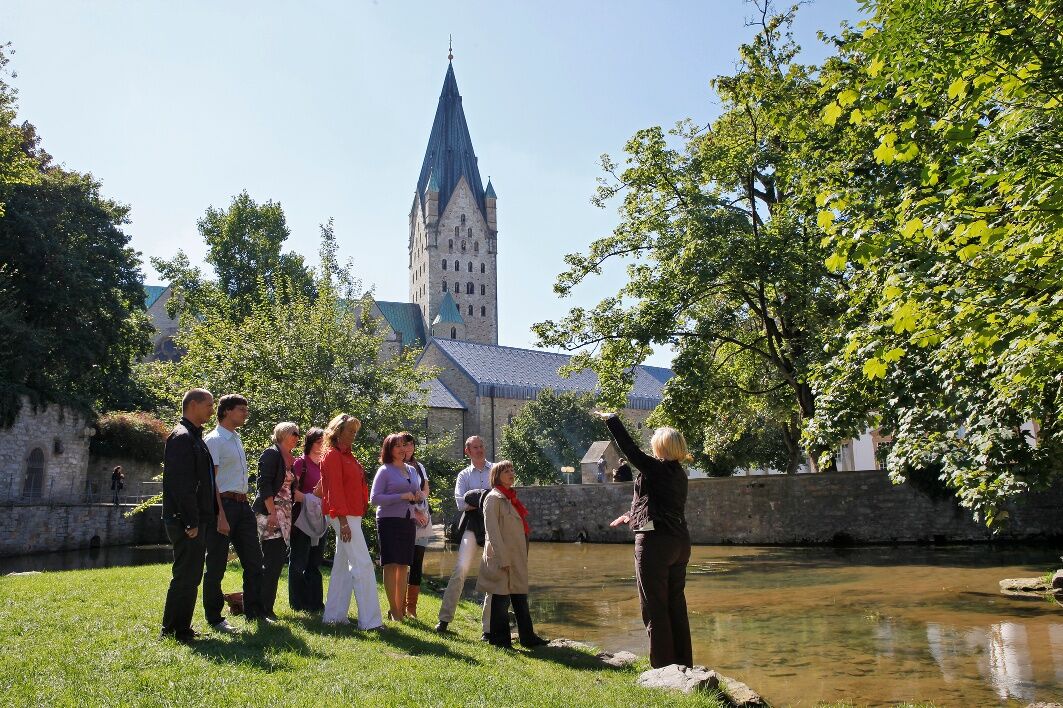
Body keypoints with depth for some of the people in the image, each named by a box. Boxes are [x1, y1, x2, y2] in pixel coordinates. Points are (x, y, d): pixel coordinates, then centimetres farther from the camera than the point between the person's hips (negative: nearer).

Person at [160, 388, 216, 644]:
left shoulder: (194, 437, 17)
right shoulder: (182, 437, -14)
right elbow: (181, 484, -21)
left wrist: (206, 517, 17)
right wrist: (191, 522, -21)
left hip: (197, 520, 10)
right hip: (185, 521, -10)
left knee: (190, 575, 16)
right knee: (185, 576, -2)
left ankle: (173, 628, 26)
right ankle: (178, 630, 8)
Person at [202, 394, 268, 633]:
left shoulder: (237, 439, 16)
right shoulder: (214, 440, -10)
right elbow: (211, 481, -16)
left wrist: (244, 502, 14)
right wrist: (220, 515, -20)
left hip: (243, 505, 9)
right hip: (224, 504, -9)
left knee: (253, 560, 12)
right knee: (216, 565, 2)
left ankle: (254, 612, 23)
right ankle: (214, 618, 14)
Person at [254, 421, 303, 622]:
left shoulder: (289, 459, 18)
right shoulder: (271, 453, -7)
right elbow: (265, 484, -15)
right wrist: (272, 512, -21)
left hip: (283, 514, 9)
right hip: (269, 513, -9)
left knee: (277, 560, 9)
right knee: (273, 561, -8)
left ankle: (264, 605, 16)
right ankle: (264, 608, -1)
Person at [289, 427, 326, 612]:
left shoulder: (324, 464, 12)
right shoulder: (301, 463, -6)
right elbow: (293, 490, -13)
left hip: (319, 517, 7)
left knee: (315, 562, 11)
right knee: (299, 561, 2)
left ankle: (315, 603, 18)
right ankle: (298, 604, 9)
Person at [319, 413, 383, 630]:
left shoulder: (347, 455, 18)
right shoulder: (333, 455, -9)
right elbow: (334, 490, -16)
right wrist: (343, 520, -20)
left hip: (351, 515, 10)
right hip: (343, 516, -10)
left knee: (343, 564, 13)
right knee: (363, 565, -10)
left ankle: (334, 615, 20)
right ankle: (370, 620, -8)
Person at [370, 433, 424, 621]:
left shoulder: (412, 470, 14)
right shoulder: (384, 470, -3)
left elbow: (419, 494, 24)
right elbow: (374, 498, -12)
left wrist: (419, 497, -1)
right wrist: (401, 496, -18)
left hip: (408, 521, 6)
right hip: (389, 521, -5)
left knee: (404, 565, 8)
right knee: (391, 564, -5)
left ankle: (401, 607, 17)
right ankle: (393, 610, 0)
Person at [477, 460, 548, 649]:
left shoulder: (511, 498, 15)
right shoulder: (494, 498, -10)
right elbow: (492, 531, -15)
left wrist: (522, 557, 16)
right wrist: (503, 559, -19)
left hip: (517, 558, 8)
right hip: (502, 558, -8)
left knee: (520, 598, 11)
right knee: (501, 598, 1)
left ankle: (528, 637, 18)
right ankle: (500, 639, 11)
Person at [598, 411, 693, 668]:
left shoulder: (656, 469, -13)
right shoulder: (679, 474, 11)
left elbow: (630, 449, -11)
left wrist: (611, 420, 0)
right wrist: (632, 516, 32)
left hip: (654, 542, -8)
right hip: (680, 542, 8)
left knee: (654, 607, 1)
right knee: (676, 605, 15)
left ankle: (663, 666, 5)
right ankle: (684, 664, 22)